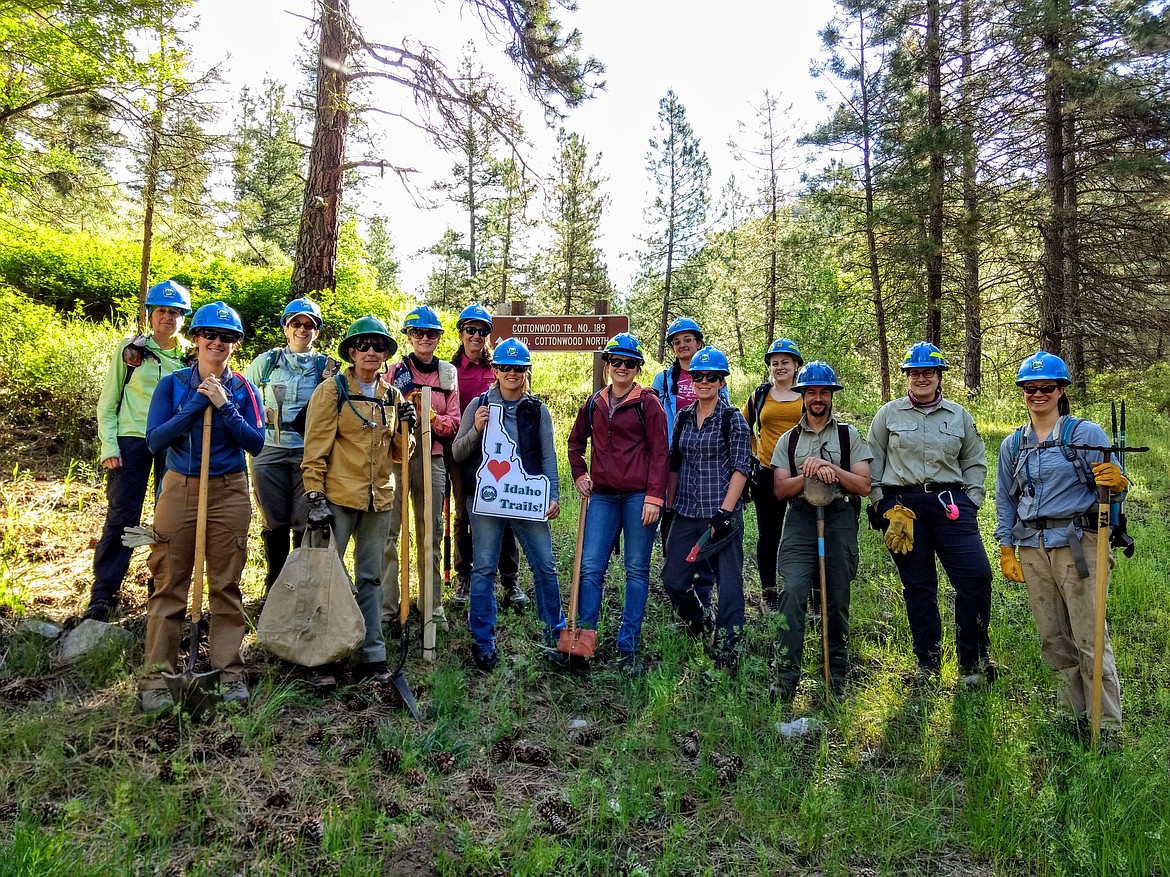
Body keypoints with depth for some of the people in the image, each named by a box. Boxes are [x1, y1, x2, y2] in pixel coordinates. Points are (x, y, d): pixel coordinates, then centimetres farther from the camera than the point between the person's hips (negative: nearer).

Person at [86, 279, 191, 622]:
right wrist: (109, 446, -5)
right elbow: (108, 402, 5)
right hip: (132, 440, -2)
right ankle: (103, 594, 4)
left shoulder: (192, 355, 8)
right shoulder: (130, 349, 4)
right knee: (121, 517, -4)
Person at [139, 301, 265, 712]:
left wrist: (224, 406, -16)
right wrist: (198, 403, -14)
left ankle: (230, 670, 15)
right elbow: (154, 440, -8)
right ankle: (156, 676, 12)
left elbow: (256, 443, -7)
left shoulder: (243, 389, 2)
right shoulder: (173, 384, 1)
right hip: (180, 489, 0)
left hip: (230, 493, 0)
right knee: (169, 585, 3)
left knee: (226, 585, 6)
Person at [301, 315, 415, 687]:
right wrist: (315, 497, -13)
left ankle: (372, 655, 19)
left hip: (379, 499, 5)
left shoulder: (393, 396, 10)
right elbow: (315, 448, -7)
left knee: (371, 577, 11)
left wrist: (406, 428, -5)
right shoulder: (332, 390, -3)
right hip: (338, 497, -4)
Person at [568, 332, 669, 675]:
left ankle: (628, 648, 13)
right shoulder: (594, 403, 12)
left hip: (639, 496, -4)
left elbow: (659, 452, -6)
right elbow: (575, 441, 26)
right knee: (590, 567, 2)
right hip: (602, 496, 4)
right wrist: (579, 474, 12)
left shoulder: (648, 403, -1)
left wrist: (654, 497, -13)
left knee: (637, 570, 4)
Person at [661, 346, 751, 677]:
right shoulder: (683, 418, 11)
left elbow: (741, 469, -7)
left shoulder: (733, 420, -3)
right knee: (673, 579, 7)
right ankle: (699, 621, 36)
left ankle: (727, 655, 10)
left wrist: (724, 513, -15)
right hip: (686, 514, 5)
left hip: (722, 514, -5)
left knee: (729, 583, -2)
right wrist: (669, 506, 12)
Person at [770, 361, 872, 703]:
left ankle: (837, 676, 18)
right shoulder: (788, 439, 16)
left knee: (838, 598, 4)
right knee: (792, 591, -16)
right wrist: (808, 474, -10)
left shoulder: (848, 435, 13)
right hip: (800, 519, 0)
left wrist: (831, 469, -10)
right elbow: (780, 489, 7)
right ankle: (786, 677, -12)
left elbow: (864, 485, 4)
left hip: (840, 518, 0)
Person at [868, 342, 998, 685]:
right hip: (902, 504, -1)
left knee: (976, 576, -10)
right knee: (917, 586, 5)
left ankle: (973, 660, 6)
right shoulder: (889, 414, 6)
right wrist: (881, 505, 0)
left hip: (950, 501, 1)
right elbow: (873, 462, 7)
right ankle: (928, 663, 17)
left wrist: (970, 503, 6)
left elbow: (975, 462, 16)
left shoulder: (959, 415, 11)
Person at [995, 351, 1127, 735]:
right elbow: (1005, 501, 14)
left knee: (1090, 638, -4)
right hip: (1033, 549, 4)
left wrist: (1116, 482, -24)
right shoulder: (1012, 444, 12)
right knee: (1053, 639, 10)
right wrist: (1007, 551, 8)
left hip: (1077, 543, -4)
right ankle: (1075, 715, 24)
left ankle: (1106, 726, 7)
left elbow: (1110, 486, 0)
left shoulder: (1086, 433, 0)